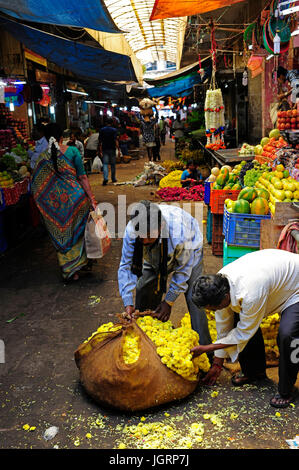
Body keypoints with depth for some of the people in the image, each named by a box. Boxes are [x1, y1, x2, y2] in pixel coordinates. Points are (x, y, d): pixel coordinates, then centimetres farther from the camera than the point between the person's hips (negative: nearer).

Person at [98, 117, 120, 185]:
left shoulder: (102, 130, 3)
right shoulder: (114, 130, -5)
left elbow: (100, 141, 4)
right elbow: (116, 140, -13)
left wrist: (100, 150, 9)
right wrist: (118, 149, -12)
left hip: (104, 149, 1)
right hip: (112, 149, -1)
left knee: (105, 164, -2)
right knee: (113, 164, 11)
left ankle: (105, 178, -21)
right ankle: (113, 178, 19)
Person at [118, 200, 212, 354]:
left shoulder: (179, 233, -44)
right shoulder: (131, 231, -33)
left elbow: (183, 269, -28)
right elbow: (126, 266, -21)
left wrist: (169, 301, -22)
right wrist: (128, 303, -26)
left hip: (187, 254, -4)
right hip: (155, 257, 4)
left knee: (194, 299, -16)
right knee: (143, 291, 0)